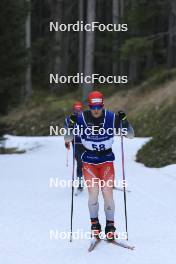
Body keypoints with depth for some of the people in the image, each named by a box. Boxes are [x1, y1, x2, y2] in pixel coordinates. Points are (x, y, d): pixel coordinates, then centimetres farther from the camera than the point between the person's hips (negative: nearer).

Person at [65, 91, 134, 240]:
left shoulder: (111, 118, -9)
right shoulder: (81, 119, -8)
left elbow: (130, 135, -4)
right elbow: (67, 139, -3)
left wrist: (124, 121, -21)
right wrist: (71, 124, -20)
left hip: (106, 160, 0)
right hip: (89, 161, 0)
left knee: (108, 194, -9)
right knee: (93, 194, -11)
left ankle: (110, 226, 8)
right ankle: (95, 223, 10)